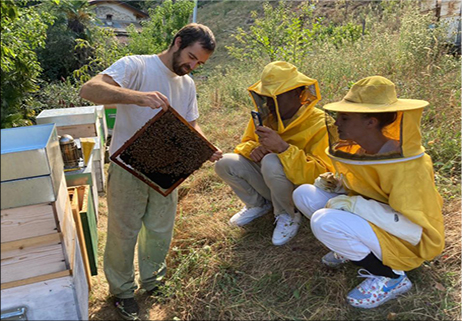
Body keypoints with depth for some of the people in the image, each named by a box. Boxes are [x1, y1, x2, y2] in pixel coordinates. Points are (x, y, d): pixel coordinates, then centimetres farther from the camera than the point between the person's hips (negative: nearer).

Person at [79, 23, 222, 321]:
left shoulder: (188, 84, 9)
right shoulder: (136, 66, -14)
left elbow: (190, 125, 14)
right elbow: (89, 89, -28)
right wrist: (138, 96, -43)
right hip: (128, 168, -5)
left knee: (161, 231, 18)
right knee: (123, 233, 10)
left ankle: (152, 279, 44)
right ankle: (122, 289, 35)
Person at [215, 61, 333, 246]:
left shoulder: (318, 124, -22)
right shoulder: (264, 115, -5)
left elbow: (319, 175, -32)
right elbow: (245, 143, 8)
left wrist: (283, 147, -43)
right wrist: (252, 148, -19)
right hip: (269, 184, 6)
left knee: (271, 162, -36)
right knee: (225, 164, -15)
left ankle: (288, 216, -9)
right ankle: (258, 204, 10)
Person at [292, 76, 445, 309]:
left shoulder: (405, 167, -28)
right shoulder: (356, 149, -4)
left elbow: (414, 230, -29)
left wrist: (356, 205, -30)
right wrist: (336, 184, -9)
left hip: (406, 243, -7)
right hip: (369, 219, 8)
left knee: (325, 221, -33)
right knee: (304, 194, -5)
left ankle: (390, 276, -11)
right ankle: (354, 247, 6)